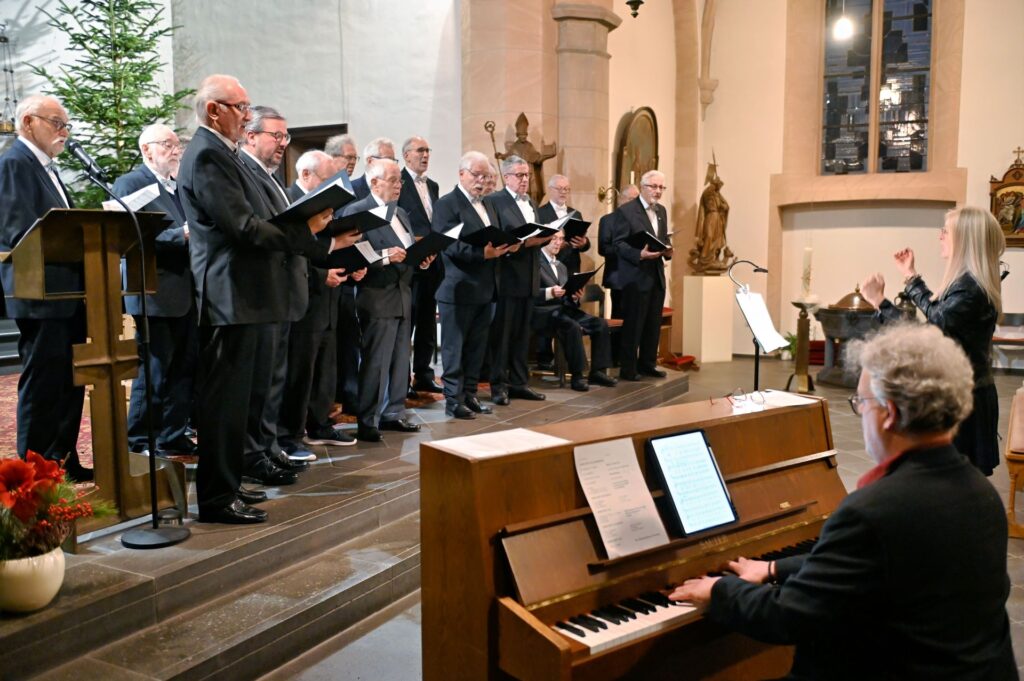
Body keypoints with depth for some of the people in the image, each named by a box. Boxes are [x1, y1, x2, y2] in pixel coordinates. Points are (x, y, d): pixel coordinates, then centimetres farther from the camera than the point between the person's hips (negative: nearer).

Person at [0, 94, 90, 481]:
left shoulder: (46, 168, 20)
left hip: (66, 293, 9)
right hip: (40, 295, -9)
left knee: (69, 381, 13)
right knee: (42, 383, -3)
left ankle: (63, 461, 22)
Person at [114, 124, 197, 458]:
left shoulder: (181, 186, 17)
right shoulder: (130, 183, -5)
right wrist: (181, 235, -25)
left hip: (186, 293, 7)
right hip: (156, 295, -7)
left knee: (185, 369, 9)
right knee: (154, 373, -1)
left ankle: (173, 436, 20)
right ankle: (139, 442, 11)